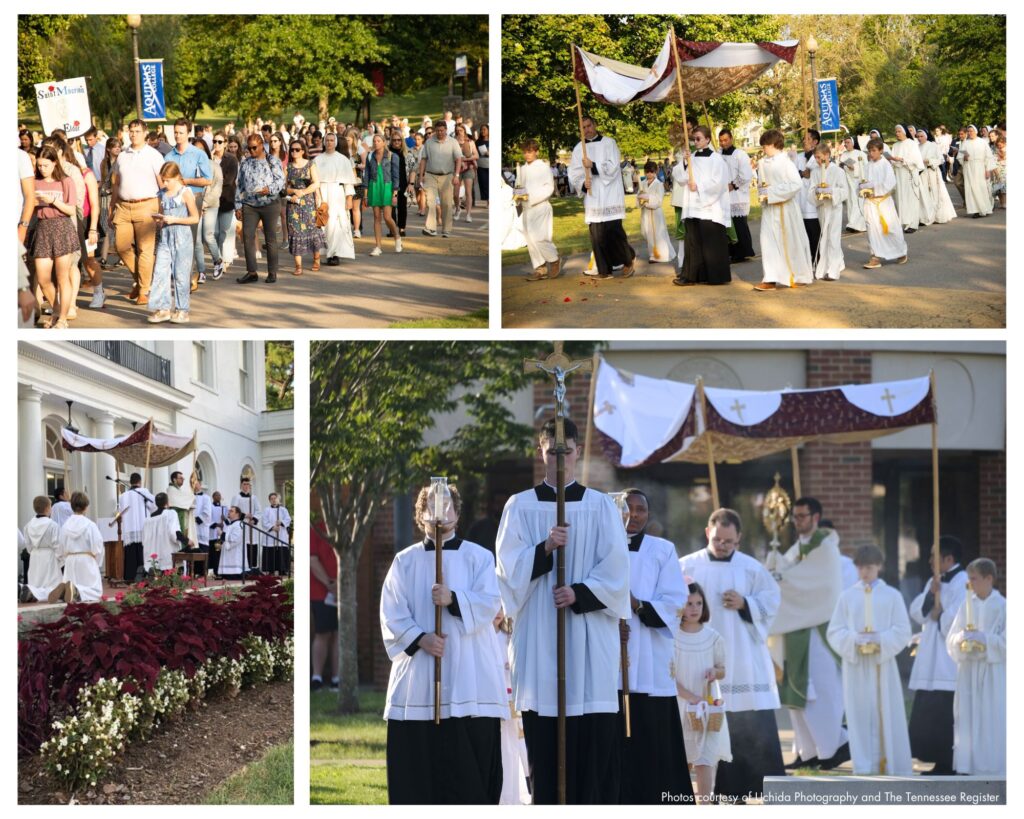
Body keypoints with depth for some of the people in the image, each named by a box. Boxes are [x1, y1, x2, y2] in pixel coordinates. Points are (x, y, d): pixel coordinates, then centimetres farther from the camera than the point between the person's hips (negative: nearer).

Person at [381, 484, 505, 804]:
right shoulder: (405, 561, 11)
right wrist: (419, 638, -14)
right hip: (417, 682, 1)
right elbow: (391, 614, 3)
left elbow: (490, 603, -5)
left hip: (468, 678, -1)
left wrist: (454, 599, -22)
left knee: (471, 761, -5)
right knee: (417, 761, -1)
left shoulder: (478, 557, 9)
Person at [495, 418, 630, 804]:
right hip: (538, 636, 0)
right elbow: (510, 567, -1)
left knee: (595, 740, -5)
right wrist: (546, 548, -17)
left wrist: (580, 593, -14)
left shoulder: (601, 506, 7)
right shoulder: (520, 507, 8)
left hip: (590, 639, 0)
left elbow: (615, 569, 0)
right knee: (544, 740, -2)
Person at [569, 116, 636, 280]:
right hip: (592, 197, 3)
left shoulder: (608, 143, 2)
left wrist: (593, 166, -18)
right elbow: (573, 173, 6)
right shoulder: (579, 148, 11)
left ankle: (628, 260, 14)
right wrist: (583, 183, -12)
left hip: (610, 196, -3)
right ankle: (603, 269, 4)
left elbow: (612, 167, -8)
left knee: (614, 230, -8)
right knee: (597, 234, -1)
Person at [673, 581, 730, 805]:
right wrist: (689, 697, -20)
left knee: (705, 760, -10)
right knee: (677, 759, 7)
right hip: (678, 705, 0)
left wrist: (715, 672, -13)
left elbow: (722, 670, 12)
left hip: (708, 705, 1)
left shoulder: (713, 637, 2)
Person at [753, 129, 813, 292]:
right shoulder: (763, 163, 5)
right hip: (769, 209, 6)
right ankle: (771, 279, -3)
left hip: (786, 208, -6)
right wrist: (762, 191, -4)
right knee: (768, 241, -2)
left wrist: (773, 192, -20)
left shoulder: (785, 163, -14)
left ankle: (800, 276, 22)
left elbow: (796, 185, -20)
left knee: (791, 242, 6)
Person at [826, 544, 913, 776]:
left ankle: (892, 764, 3)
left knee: (888, 712, -1)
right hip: (855, 664, 1)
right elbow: (834, 631, 5)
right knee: (860, 713, -1)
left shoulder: (892, 596, 6)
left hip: (883, 663, -1)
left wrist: (880, 640, -14)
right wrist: (854, 639, -13)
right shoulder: (848, 596, 8)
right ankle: (864, 765, 2)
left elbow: (902, 631, 2)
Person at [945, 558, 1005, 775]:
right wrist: (962, 637, -14)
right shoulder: (967, 604, 8)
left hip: (992, 673, -4)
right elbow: (951, 640, 8)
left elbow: (1006, 642, -8)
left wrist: (984, 639, -20)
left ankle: (992, 768, 0)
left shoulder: (1002, 607, -5)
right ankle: (968, 767, 8)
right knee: (968, 720, 4)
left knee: (991, 722, -4)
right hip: (968, 670, 4)